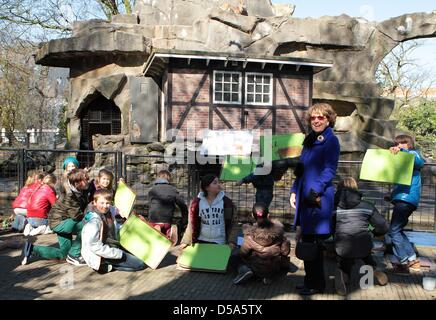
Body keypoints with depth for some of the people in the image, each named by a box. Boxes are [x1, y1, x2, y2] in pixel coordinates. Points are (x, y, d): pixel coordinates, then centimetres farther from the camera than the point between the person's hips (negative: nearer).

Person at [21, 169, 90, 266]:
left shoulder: (81, 190, -7)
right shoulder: (69, 195, -29)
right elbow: (76, 216, -28)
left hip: (64, 219, 9)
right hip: (58, 222, -9)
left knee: (63, 254, 14)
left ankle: (31, 249, 20)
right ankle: (74, 255, -12)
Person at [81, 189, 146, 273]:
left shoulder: (110, 211, -2)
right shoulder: (93, 220, -26)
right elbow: (95, 246, -28)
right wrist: (120, 254, -25)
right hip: (100, 256, -9)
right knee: (140, 264, -11)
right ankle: (106, 265, -3)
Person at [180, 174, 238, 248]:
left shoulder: (226, 201, -5)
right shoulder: (197, 202, -3)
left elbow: (232, 222, -3)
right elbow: (192, 224, 1)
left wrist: (232, 241, -12)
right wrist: (186, 241, -4)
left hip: (220, 242, -1)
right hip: (201, 241, 1)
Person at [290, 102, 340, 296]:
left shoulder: (331, 141, -5)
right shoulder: (309, 141, 17)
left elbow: (330, 170, -13)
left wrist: (316, 191, -20)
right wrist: (294, 191, 12)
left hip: (319, 198, -8)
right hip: (305, 196, 8)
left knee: (314, 241, -1)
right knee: (306, 239, 12)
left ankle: (317, 284, 12)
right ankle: (310, 280, 25)